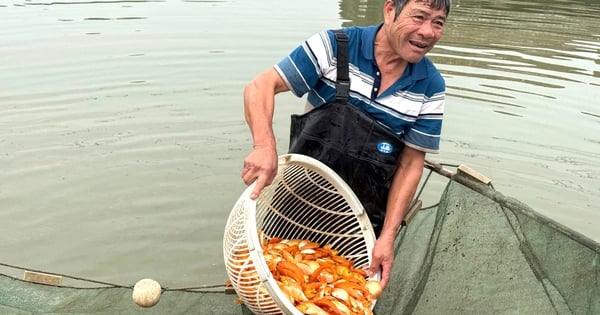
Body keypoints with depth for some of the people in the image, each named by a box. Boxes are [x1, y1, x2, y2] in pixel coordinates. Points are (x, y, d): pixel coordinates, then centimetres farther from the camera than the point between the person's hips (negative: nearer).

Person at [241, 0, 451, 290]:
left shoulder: (431, 87, -9)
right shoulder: (335, 46, -17)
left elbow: (411, 163, -7)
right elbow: (261, 86, -20)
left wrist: (388, 236, -14)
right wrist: (265, 145, -39)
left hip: (365, 209, 2)